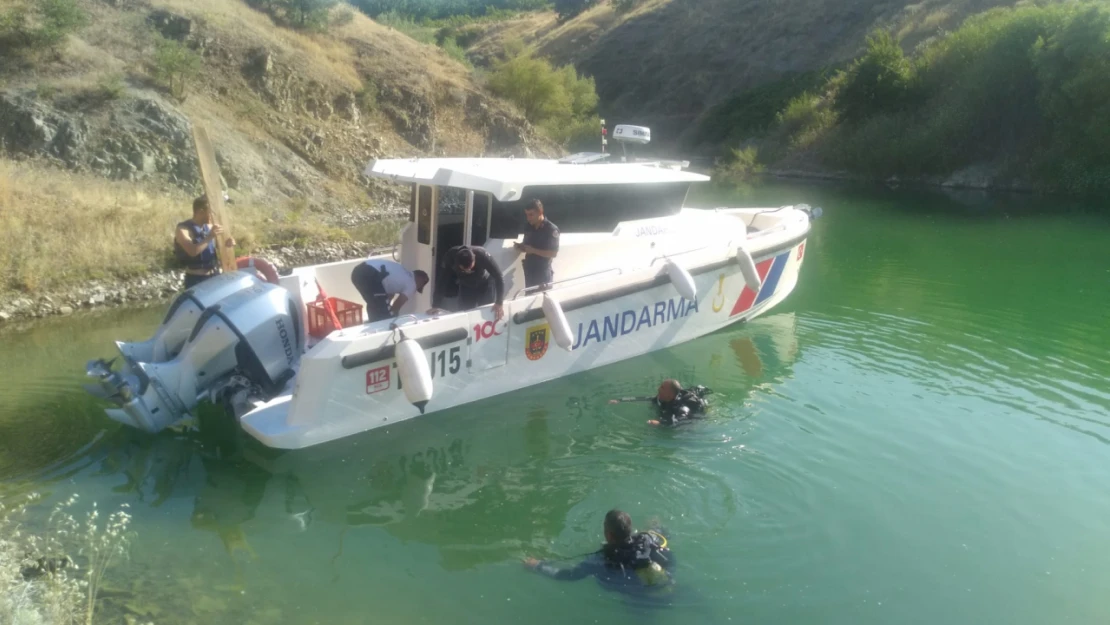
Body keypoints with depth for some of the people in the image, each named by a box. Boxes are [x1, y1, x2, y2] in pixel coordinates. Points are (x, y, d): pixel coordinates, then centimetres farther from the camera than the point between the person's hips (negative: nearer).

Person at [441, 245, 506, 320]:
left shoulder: (482, 255, -39)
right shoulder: (450, 256, -33)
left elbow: (499, 277, -31)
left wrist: (499, 303, -32)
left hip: (485, 284, -2)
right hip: (466, 286, 2)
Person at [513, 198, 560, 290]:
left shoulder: (551, 229, -13)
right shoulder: (529, 228, 7)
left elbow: (554, 253, -16)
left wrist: (533, 250, -21)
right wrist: (520, 246, -5)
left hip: (543, 273, -6)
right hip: (529, 271, 6)